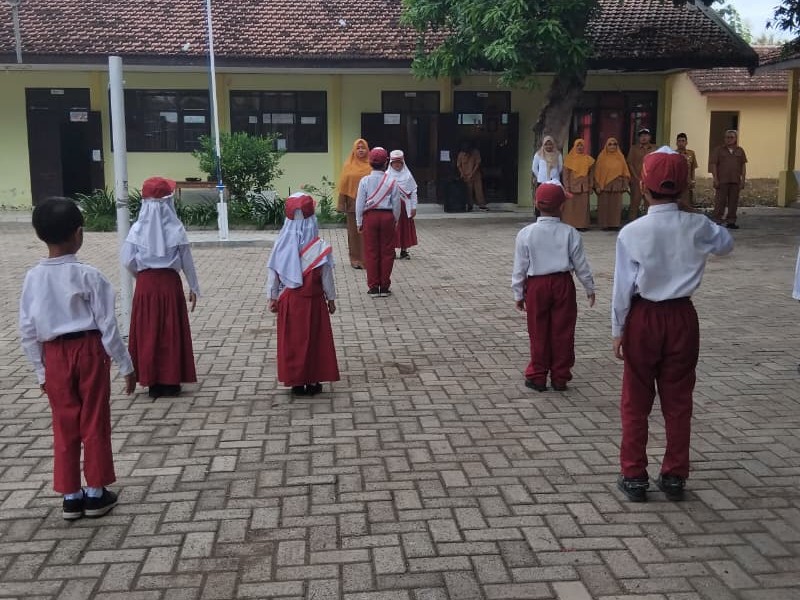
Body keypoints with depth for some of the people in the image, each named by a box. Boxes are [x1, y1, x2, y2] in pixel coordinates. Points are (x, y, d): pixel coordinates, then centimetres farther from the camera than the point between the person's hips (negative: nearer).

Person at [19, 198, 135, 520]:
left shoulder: (33, 278, -3)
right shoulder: (89, 275, -14)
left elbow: (27, 331, 1)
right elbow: (107, 325, -12)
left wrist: (41, 370, 12)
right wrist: (126, 365, -3)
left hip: (55, 355, 3)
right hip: (89, 351, -3)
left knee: (64, 426, 13)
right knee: (95, 423, 9)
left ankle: (71, 496, 21)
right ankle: (96, 493, 18)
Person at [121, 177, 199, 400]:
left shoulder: (138, 228, -5)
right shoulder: (175, 228, -7)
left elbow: (127, 260, -7)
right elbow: (186, 261, -2)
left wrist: (141, 275, 12)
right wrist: (194, 287, 8)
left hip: (145, 285, 1)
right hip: (170, 283, -1)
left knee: (147, 333, 9)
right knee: (171, 332, 8)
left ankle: (153, 382, 13)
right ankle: (171, 381, 13)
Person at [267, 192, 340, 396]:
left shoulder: (281, 245, -7)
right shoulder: (319, 246, -12)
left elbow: (272, 273, -4)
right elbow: (326, 276, -7)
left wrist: (273, 297, 6)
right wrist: (331, 298, 5)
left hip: (288, 300, 2)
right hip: (313, 299, -1)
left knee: (291, 340, 11)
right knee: (314, 339, 10)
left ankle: (296, 382, 16)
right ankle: (312, 382, 16)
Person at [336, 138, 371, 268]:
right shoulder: (348, 165, 3)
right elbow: (343, 185, 2)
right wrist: (342, 205, -3)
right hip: (353, 203, 0)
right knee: (354, 231, 5)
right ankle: (356, 259, 12)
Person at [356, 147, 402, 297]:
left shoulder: (364, 181, -5)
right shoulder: (392, 181, -4)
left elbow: (360, 203, -2)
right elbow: (396, 204, 1)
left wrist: (359, 222, 8)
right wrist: (395, 220, 14)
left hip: (370, 217, 0)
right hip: (387, 217, 0)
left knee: (371, 252, 6)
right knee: (387, 252, 7)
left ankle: (373, 287, 8)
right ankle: (384, 287, 12)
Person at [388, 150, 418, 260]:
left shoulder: (407, 175, 3)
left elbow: (413, 191, 4)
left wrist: (414, 207, 1)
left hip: (405, 206, 2)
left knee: (405, 228, 6)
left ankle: (404, 251, 16)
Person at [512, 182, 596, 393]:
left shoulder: (526, 234, -8)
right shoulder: (570, 233, -8)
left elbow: (520, 268, -3)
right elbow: (581, 265, -1)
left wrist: (518, 294, 7)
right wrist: (590, 288, 13)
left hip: (536, 285, 0)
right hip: (563, 284, 1)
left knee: (538, 332, 8)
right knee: (562, 332, 9)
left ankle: (537, 376, 14)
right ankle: (560, 377, 15)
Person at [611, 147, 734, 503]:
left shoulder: (632, 232, -15)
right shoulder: (696, 226, -7)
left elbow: (623, 287, -11)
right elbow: (726, 244, 15)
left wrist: (618, 330, -1)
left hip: (644, 318, -2)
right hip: (682, 317, 3)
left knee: (636, 402, 10)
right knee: (678, 400, 13)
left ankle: (634, 476, 17)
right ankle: (674, 477, 21)